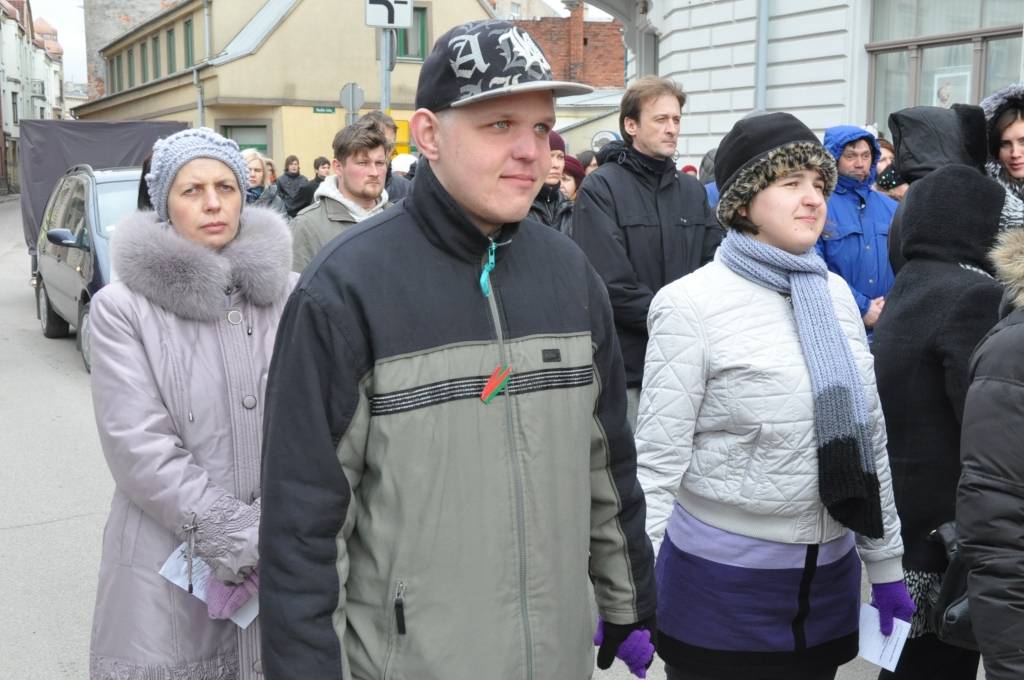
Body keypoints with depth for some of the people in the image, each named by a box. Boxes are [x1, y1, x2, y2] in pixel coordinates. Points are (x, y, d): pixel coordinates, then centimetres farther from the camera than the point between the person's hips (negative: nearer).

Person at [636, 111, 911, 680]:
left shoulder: (836, 293, 5)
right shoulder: (692, 303, -13)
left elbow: (869, 435, 11)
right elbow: (657, 456, -12)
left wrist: (886, 564, 13)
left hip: (830, 574, 6)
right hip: (722, 579, -5)